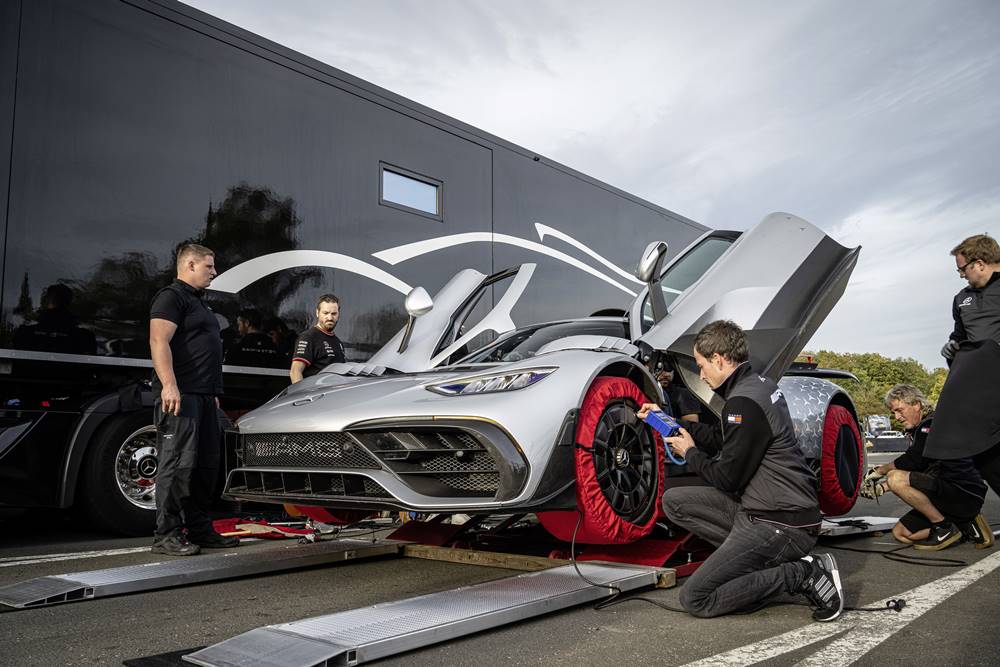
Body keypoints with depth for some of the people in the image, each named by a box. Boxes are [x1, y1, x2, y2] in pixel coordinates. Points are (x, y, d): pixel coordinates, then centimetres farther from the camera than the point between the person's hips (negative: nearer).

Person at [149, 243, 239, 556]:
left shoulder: (197, 301, 26)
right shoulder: (171, 296, -5)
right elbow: (159, 341, -17)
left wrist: (214, 393, 25)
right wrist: (169, 384, -28)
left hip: (203, 396, 10)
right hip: (180, 395, -10)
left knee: (206, 464, 11)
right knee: (178, 464, -10)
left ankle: (199, 530, 18)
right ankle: (166, 535, -5)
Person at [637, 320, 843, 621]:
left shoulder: (744, 402, -22)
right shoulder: (759, 384, 9)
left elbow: (727, 478, -16)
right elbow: (723, 441, 21)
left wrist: (690, 453, 2)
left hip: (781, 524, -10)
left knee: (695, 599, -8)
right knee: (674, 501, 9)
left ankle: (801, 573, -6)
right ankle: (779, 559, 6)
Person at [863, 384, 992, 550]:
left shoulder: (932, 423, -12)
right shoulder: (919, 431, 19)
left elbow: (912, 461, -22)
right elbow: (916, 468, 18)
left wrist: (880, 471, -8)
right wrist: (882, 486, 5)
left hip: (966, 495, -10)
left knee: (896, 478, -26)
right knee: (900, 533, 8)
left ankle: (945, 528, -13)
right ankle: (965, 526, 8)